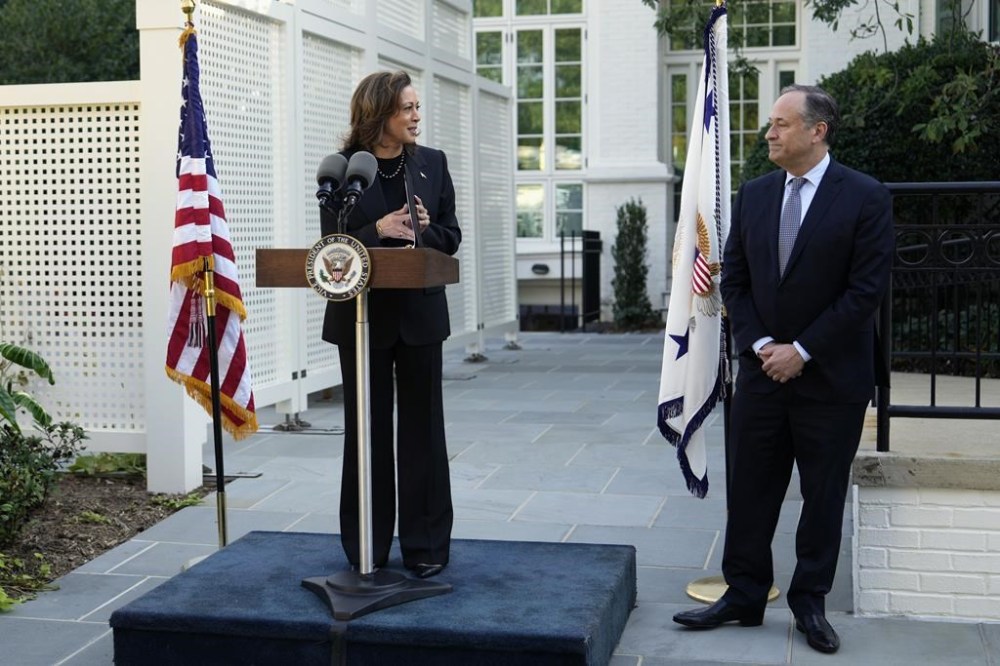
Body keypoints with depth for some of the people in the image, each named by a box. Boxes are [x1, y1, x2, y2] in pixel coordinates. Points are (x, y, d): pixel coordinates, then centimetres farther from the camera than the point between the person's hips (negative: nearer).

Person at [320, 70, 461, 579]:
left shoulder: (432, 164, 4)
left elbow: (451, 237, 6)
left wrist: (424, 231, -14)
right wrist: (378, 230, -20)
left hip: (419, 313, 2)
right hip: (362, 317, -1)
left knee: (422, 427, 6)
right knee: (367, 428, 7)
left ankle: (426, 545, 16)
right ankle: (367, 547, 18)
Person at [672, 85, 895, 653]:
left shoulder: (866, 198, -9)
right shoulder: (754, 195, 5)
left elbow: (867, 288, -13)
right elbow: (734, 278, 7)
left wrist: (802, 350, -14)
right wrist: (761, 344, -6)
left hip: (832, 376, -4)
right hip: (764, 370, 4)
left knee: (824, 496, 8)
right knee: (751, 490, 8)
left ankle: (810, 602, 21)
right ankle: (744, 596, 19)